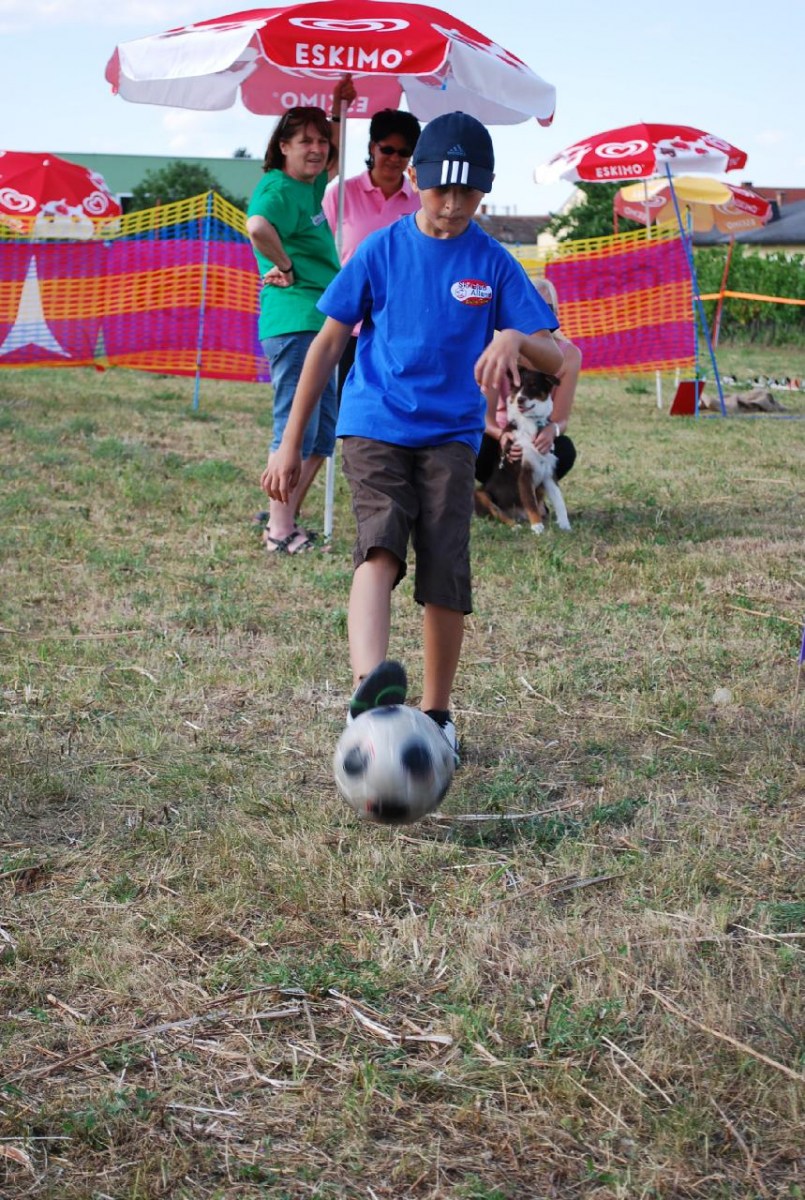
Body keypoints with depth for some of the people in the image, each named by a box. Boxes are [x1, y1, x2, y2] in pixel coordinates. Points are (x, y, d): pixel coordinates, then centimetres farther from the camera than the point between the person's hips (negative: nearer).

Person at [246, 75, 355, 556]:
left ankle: (285, 518, 21)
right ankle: (281, 531, -6)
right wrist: (286, 267, -20)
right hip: (294, 322, -10)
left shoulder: (309, 186, 16)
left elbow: (333, 164, 39)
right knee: (297, 429, -9)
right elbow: (258, 226, -34)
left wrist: (339, 109, 29)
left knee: (324, 432, 14)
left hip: (318, 323, 10)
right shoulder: (278, 189, -12)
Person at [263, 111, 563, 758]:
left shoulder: (493, 263, 3)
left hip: (451, 435, 2)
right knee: (381, 544, -24)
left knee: (446, 573, -5)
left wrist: (513, 338, -25)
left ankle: (436, 712, 14)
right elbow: (328, 343, 6)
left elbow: (553, 356, 0)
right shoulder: (380, 251, 1)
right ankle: (369, 686, -45)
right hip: (374, 427, -1)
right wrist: (291, 443, 4)